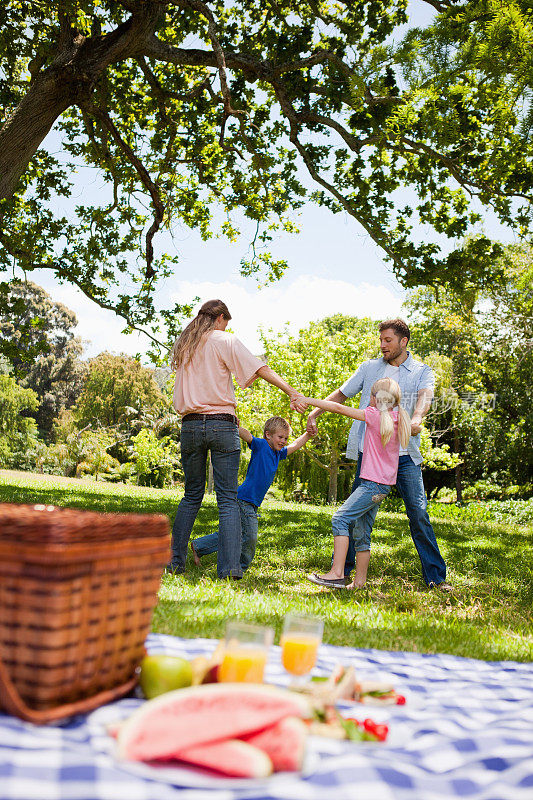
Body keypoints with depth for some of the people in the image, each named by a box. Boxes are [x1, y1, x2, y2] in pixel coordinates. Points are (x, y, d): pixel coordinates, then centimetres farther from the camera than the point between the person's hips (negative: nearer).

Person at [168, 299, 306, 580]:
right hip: (222, 425, -4)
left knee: (192, 495, 15)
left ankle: (175, 559, 15)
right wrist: (292, 392, -11)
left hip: (191, 425, 4)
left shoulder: (184, 345, 15)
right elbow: (259, 368, -9)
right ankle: (229, 566, -6)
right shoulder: (225, 341, 1)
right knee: (228, 498, -1)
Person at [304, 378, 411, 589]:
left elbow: (339, 408, -8)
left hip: (373, 484, -9)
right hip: (381, 485, 9)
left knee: (341, 519, -14)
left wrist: (308, 400, 1)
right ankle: (359, 581, 14)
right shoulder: (396, 419, 10)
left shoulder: (375, 415, -11)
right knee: (361, 533, 11)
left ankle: (337, 573, -20)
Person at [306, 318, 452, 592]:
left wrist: (416, 419, -36)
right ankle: (341, 570, 12)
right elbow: (341, 394, 19)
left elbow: (425, 396, -14)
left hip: (405, 454, -1)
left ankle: (435, 576, 5)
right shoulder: (369, 368, 14)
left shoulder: (422, 371, 7)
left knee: (418, 512, -4)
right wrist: (313, 413, 8)